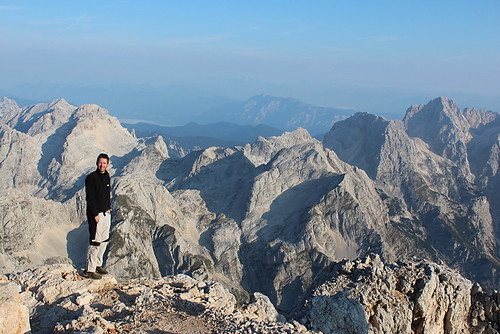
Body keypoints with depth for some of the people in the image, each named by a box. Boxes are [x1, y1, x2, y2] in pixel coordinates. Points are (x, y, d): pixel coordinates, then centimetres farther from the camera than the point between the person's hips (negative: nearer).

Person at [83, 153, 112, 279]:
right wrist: (95, 214, -18)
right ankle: (89, 270, 1)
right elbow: (90, 198, -16)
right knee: (95, 242, -7)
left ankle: (98, 264, 27)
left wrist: (108, 207, 12)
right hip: (96, 214, -8)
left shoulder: (106, 176, 11)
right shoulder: (91, 177, -13)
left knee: (104, 240, 14)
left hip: (106, 213, 8)